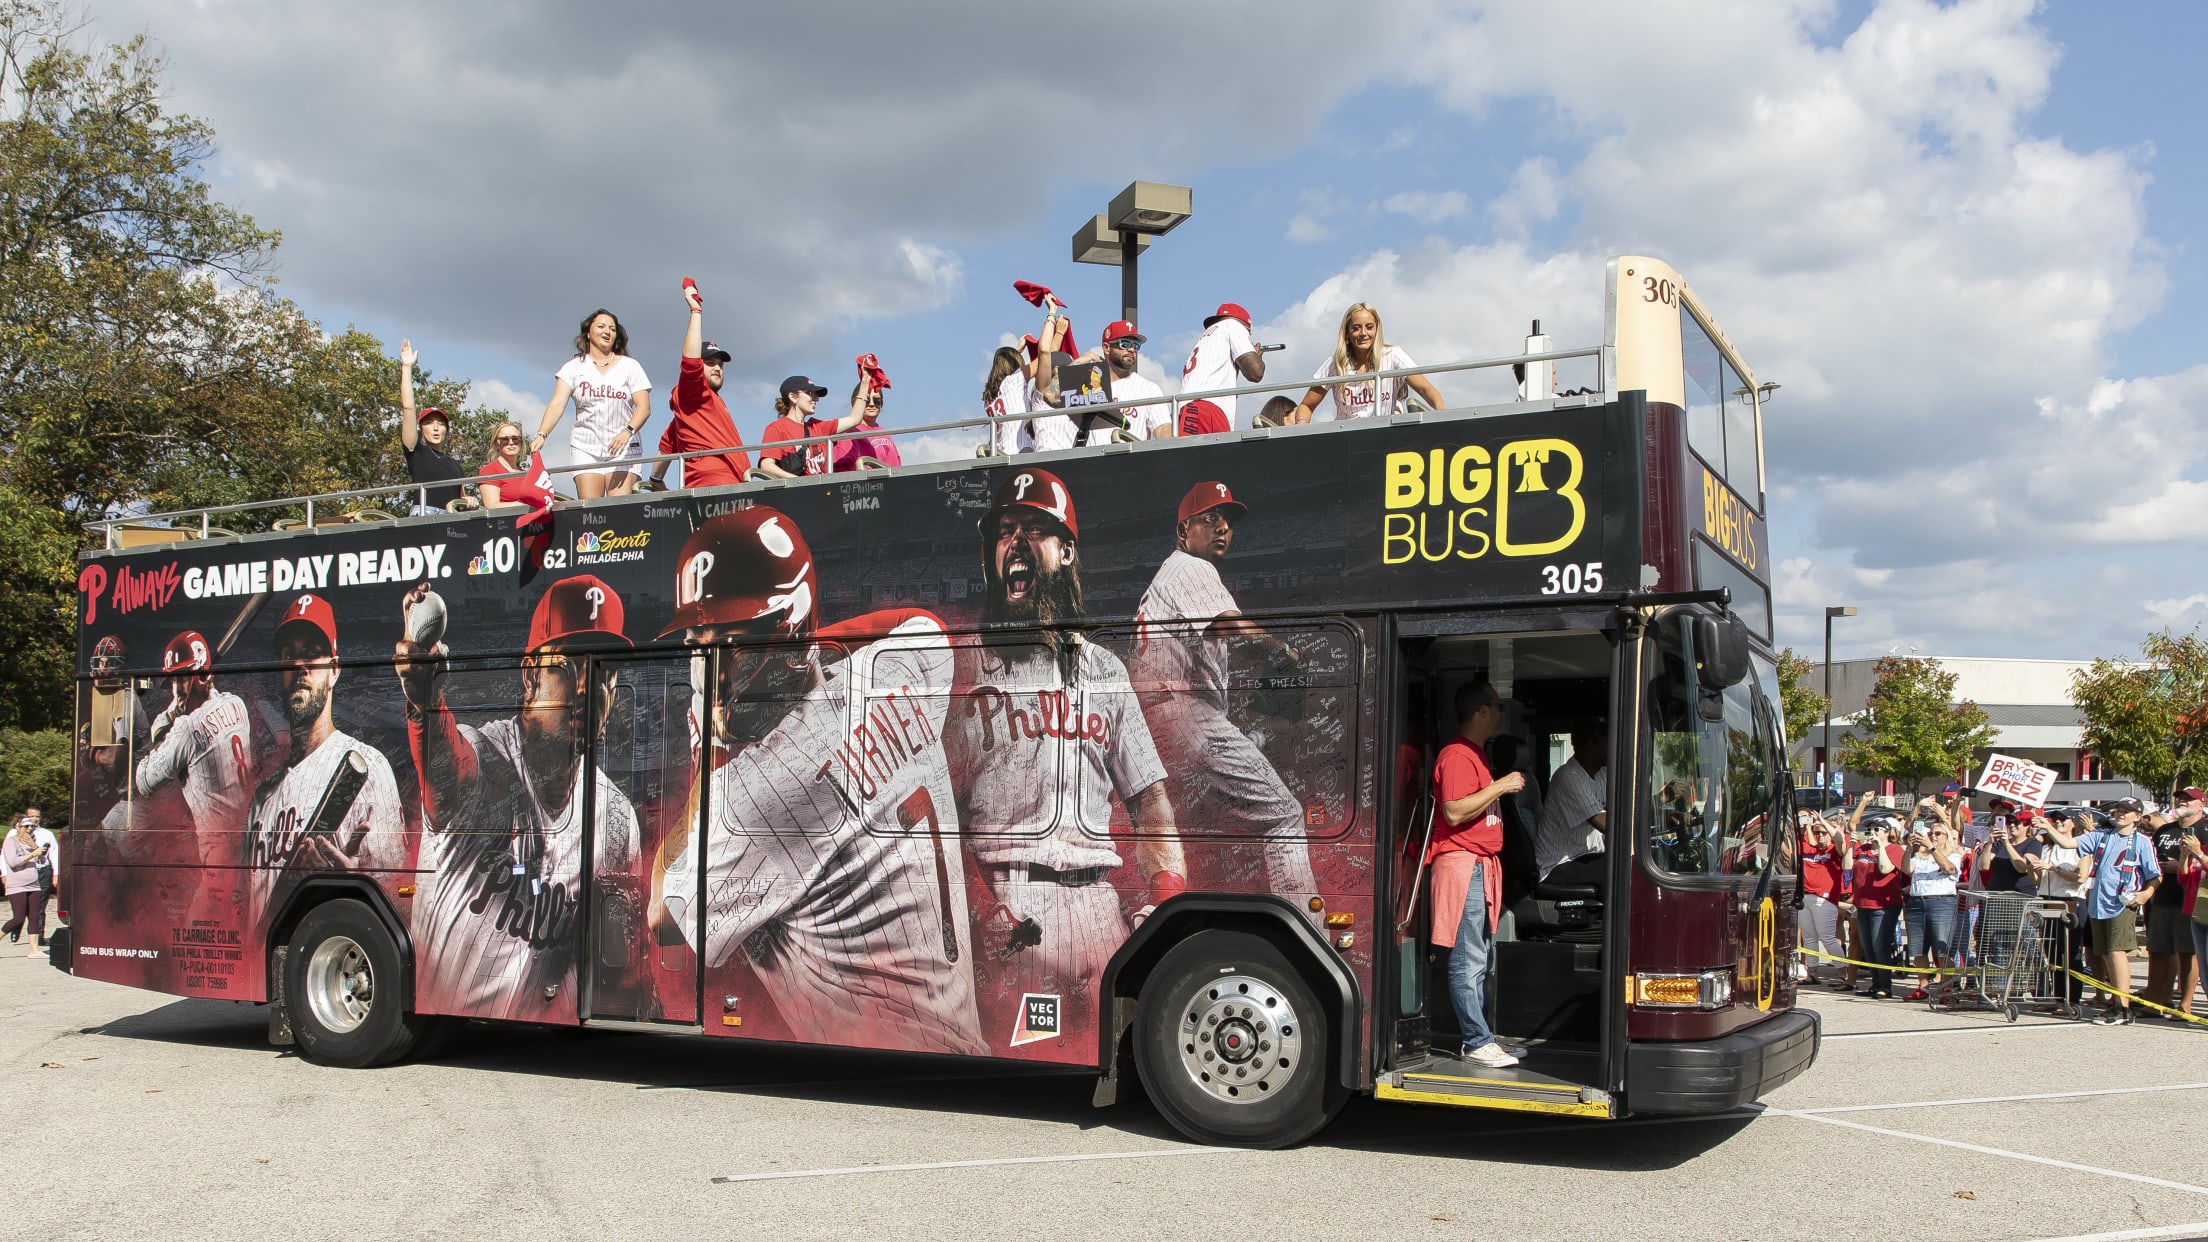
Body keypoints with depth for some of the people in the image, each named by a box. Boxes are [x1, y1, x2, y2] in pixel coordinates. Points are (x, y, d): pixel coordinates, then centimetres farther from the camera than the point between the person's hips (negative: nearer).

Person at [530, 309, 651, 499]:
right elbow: (557, 403, -3)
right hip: (585, 448, 1)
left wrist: (628, 431, -21)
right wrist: (541, 434, -19)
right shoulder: (574, 367, 9)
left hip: (623, 449, -1)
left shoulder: (630, 366, 8)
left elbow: (644, 407, -2)